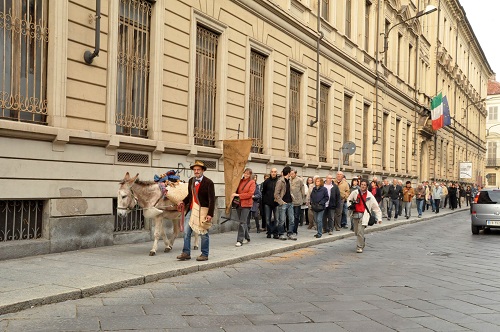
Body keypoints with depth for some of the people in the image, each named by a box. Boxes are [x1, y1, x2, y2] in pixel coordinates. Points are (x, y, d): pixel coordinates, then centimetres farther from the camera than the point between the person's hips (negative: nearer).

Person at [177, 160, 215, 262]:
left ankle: (204, 254, 15)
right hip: (191, 210, 6)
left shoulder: (208, 183, -10)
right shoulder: (191, 181, 9)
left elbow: (212, 200, -13)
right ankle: (186, 253, 15)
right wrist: (183, 202, 2)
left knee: (204, 233, 4)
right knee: (186, 232, 6)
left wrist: (210, 214, -20)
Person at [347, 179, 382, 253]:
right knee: (356, 232, 11)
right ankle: (362, 242, 36)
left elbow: (376, 207, 0)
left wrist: (379, 218, -4)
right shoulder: (355, 192, 3)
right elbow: (349, 199, 21)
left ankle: (359, 247, -6)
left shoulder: (370, 196, -3)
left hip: (363, 215, -3)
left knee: (360, 231, -16)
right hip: (355, 214, 4)